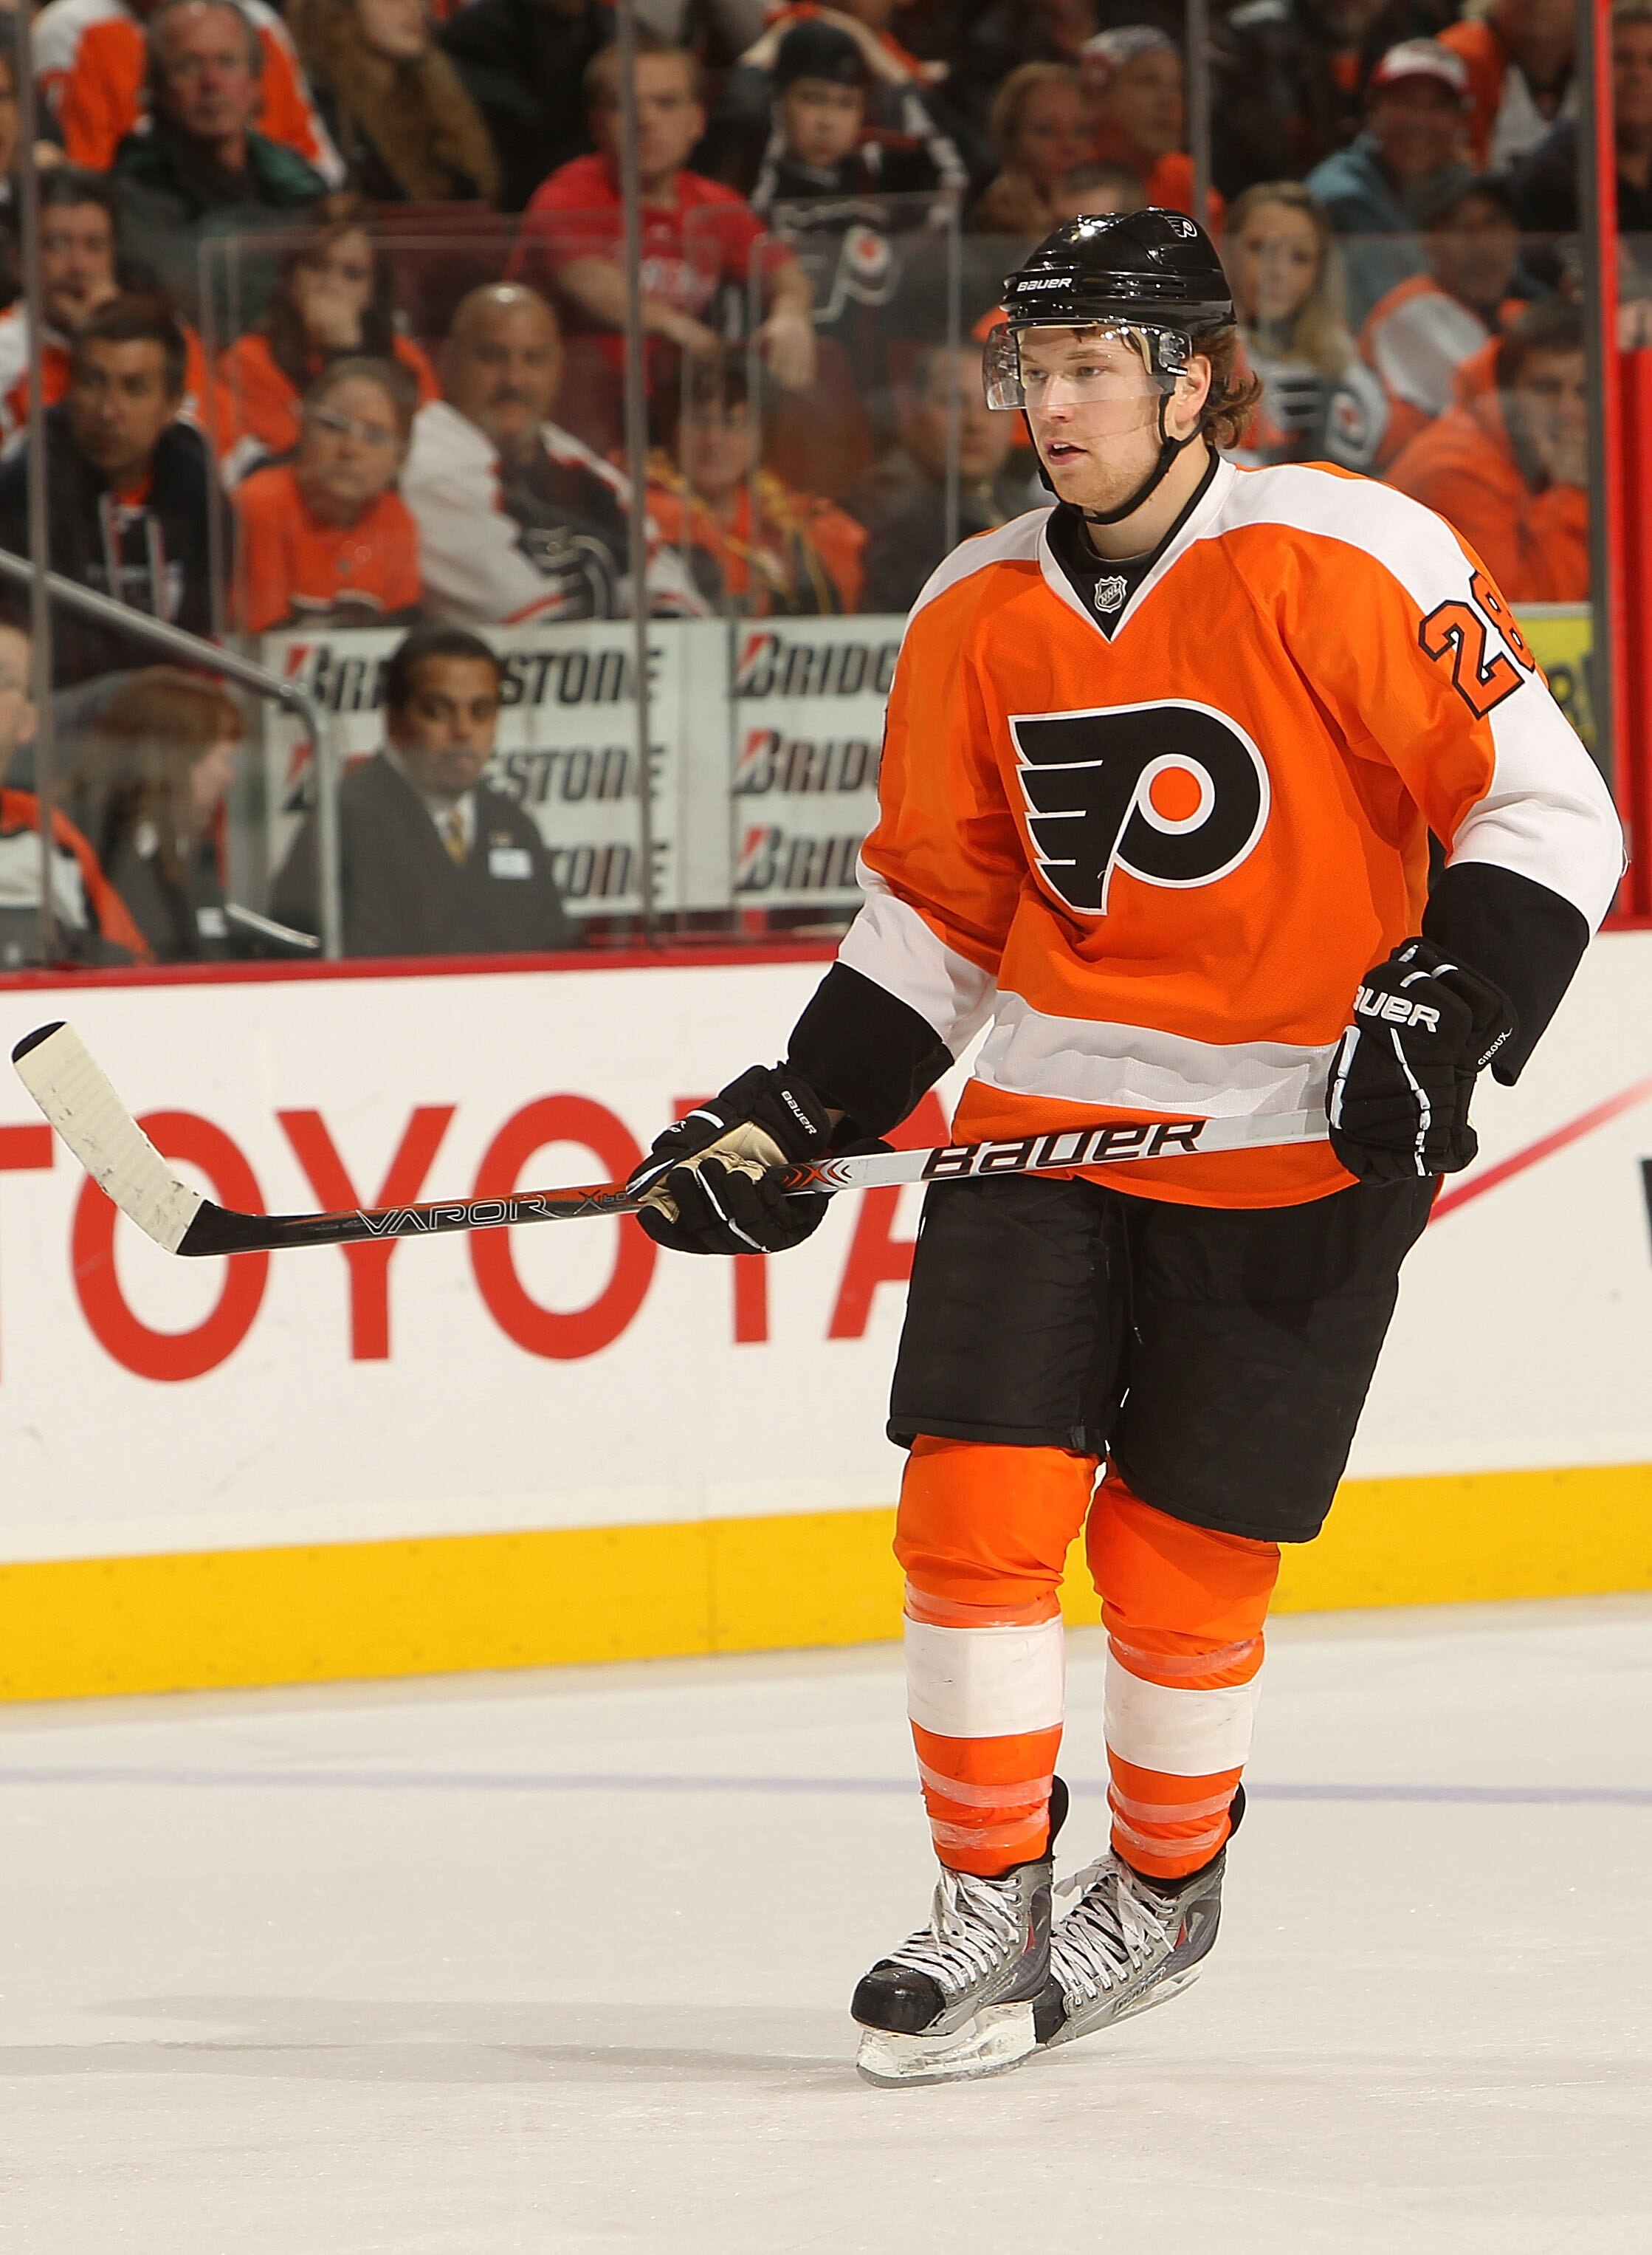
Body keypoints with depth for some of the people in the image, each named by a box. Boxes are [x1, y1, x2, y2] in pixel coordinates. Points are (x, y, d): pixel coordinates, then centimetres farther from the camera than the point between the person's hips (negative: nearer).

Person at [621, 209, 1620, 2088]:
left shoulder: (1340, 561, -13)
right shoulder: (978, 617, 4)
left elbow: (1546, 807, -10)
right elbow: (937, 908, 14)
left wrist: (1446, 1004, -21)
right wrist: (790, 1117, 5)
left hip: (1298, 1139, -4)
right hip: (1051, 1113, 4)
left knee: (1181, 1555, 0)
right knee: (980, 1498, -8)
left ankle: (1166, 1885, 25)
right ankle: (987, 1908, 7)